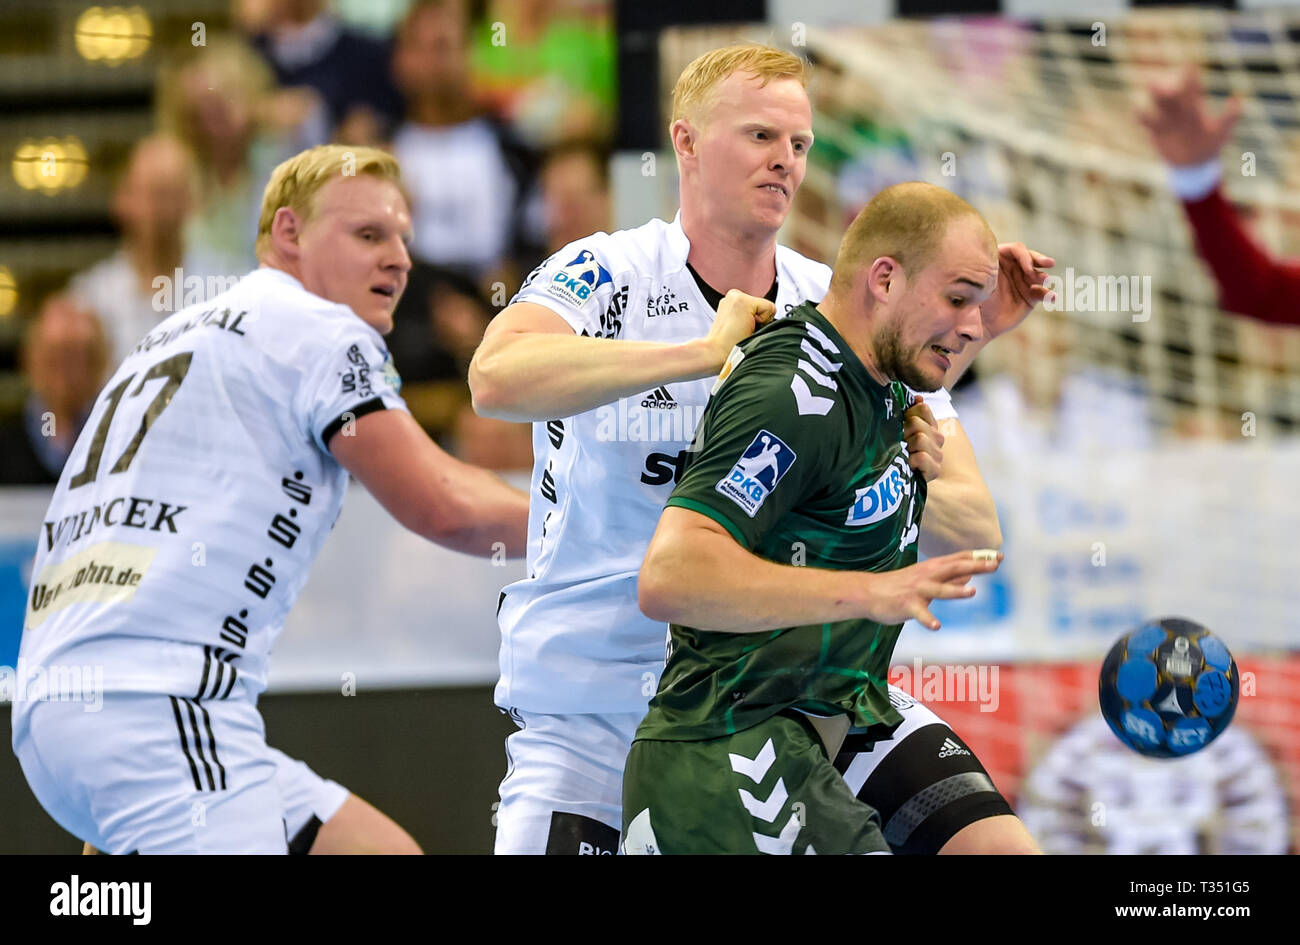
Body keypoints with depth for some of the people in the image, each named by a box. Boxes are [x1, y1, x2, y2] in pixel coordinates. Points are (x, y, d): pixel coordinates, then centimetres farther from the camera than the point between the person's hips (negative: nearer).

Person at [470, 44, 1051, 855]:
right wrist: (702, 352, -32)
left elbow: (974, 527, -2)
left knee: (999, 844, -12)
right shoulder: (605, 275, -8)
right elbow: (498, 378, -31)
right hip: (594, 717, -3)